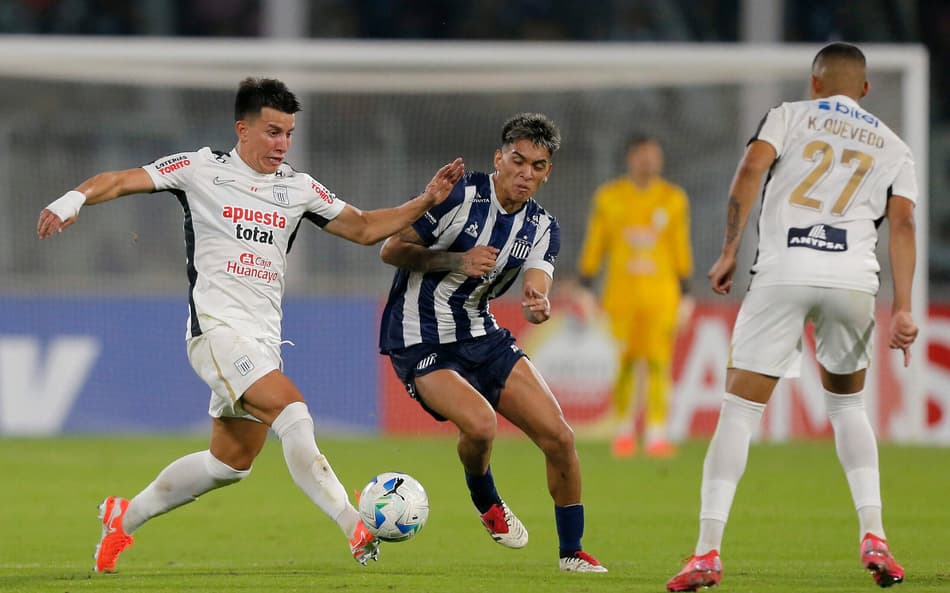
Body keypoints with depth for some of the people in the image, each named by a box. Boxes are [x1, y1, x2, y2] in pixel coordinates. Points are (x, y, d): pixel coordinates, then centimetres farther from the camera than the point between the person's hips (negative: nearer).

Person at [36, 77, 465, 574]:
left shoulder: (298, 188, 12)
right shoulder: (202, 169, -1)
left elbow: (365, 228, 17)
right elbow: (123, 180, -4)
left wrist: (425, 202, 4)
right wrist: (73, 199, -23)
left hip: (263, 340, 7)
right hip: (216, 326, -7)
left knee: (230, 463, 12)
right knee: (292, 410, -26)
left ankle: (124, 518, 30)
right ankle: (356, 529, -31)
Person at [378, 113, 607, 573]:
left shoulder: (542, 228, 2)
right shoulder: (460, 196, -16)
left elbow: (537, 291, -11)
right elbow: (391, 250, -12)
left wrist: (539, 307, -35)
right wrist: (458, 262, -24)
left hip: (481, 336, 6)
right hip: (420, 342, -6)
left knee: (559, 436, -3)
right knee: (480, 423, -31)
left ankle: (572, 552, 15)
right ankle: (486, 504, 3)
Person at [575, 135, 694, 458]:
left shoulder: (673, 199, 6)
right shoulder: (609, 197, 5)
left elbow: (681, 249, 8)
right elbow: (594, 245, 7)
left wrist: (685, 295, 6)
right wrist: (585, 289, 3)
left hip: (661, 293, 0)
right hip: (620, 291, 0)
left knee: (658, 361, -8)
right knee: (622, 363, -2)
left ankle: (657, 434, -7)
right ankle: (623, 431, 14)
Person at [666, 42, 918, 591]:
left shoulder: (790, 115, 16)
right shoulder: (893, 147, 20)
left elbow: (751, 168, -2)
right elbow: (902, 222, 6)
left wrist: (729, 253, -2)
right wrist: (902, 309, -1)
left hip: (783, 273, -2)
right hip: (853, 278, 2)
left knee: (739, 411, 0)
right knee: (848, 406, 24)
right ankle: (874, 540, 10)